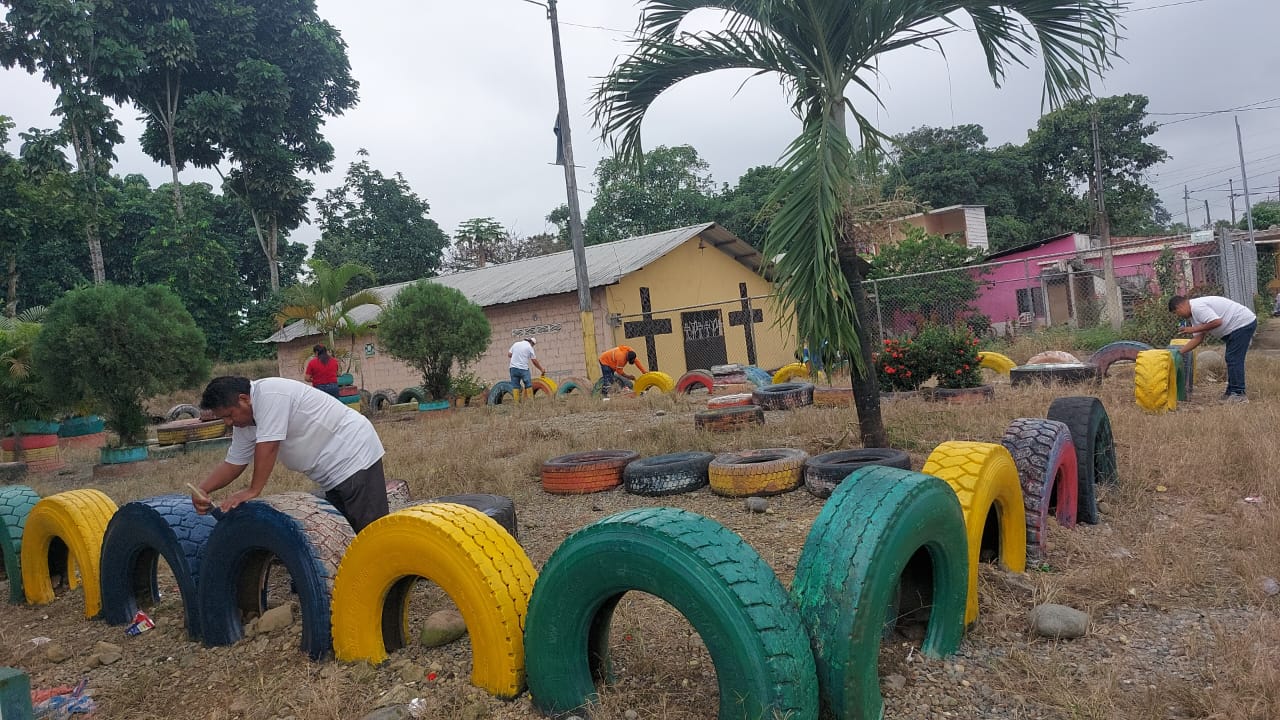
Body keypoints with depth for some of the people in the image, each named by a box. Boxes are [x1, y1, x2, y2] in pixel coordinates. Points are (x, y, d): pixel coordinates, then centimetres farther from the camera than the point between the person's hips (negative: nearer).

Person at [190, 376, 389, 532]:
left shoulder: (269, 394, -21)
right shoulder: (244, 425, 10)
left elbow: (267, 447, -25)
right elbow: (233, 464, 14)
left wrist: (253, 490, -18)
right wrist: (203, 489, -2)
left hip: (355, 457, -10)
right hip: (334, 472, 10)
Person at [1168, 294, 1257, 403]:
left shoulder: (1197, 307, -18)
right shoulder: (1195, 312, 15)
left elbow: (1217, 322, -29)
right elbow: (1198, 338, 14)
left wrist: (1193, 329, -18)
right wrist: (1179, 352, 10)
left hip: (1244, 323, -11)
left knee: (1233, 360, -10)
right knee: (1232, 360, 15)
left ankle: (1238, 394, -8)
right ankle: (1232, 392, 20)